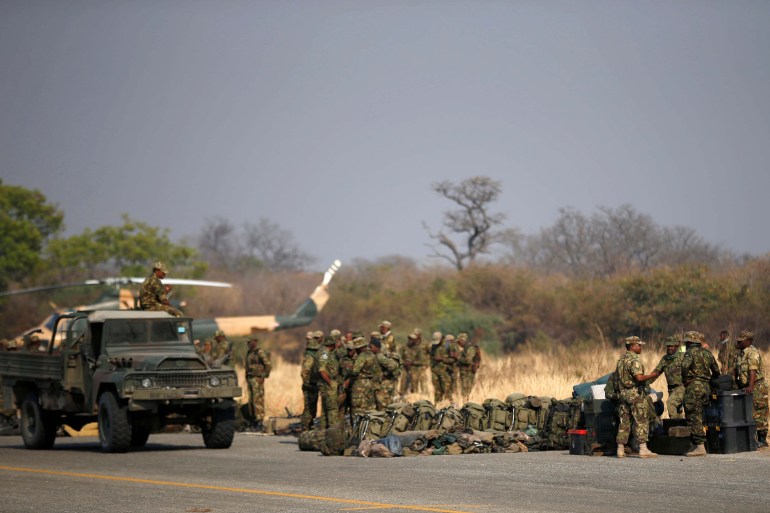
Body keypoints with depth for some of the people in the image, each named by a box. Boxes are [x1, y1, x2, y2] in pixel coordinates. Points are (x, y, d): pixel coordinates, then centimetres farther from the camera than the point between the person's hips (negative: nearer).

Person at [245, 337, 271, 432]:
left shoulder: (260, 352, -12)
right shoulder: (250, 352, 16)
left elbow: (268, 365, -16)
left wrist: (263, 376, -15)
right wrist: (247, 377, 17)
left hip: (257, 379, -9)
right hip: (250, 378, 9)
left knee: (258, 400, -11)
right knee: (251, 401, 10)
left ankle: (260, 423, -12)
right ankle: (253, 422, 15)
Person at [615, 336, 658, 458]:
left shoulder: (621, 360, 14)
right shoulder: (635, 360, -13)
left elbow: (618, 378, 20)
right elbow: (639, 377, -23)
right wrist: (652, 375, -10)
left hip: (623, 393, 8)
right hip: (636, 393, -8)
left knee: (624, 422, 10)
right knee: (641, 422, -5)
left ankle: (621, 449, 8)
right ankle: (643, 449, -10)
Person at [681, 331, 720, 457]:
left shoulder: (691, 352, -6)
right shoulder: (707, 353, 15)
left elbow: (685, 365, -25)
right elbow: (716, 371, 22)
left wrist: (685, 379, -10)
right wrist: (711, 381, 34)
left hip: (694, 386, -7)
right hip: (705, 387, 7)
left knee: (693, 418, -6)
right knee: (698, 417, 14)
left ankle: (700, 446, -12)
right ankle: (699, 445, 14)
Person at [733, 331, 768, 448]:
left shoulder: (753, 352, -16)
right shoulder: (741, 353, 14)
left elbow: (753, 370, -27)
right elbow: (736, 369, 19)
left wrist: (751, 386, -36)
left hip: (756, 386, -10)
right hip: (745, 387, 10)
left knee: (758, 413, -6)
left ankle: (762, 440, -2)